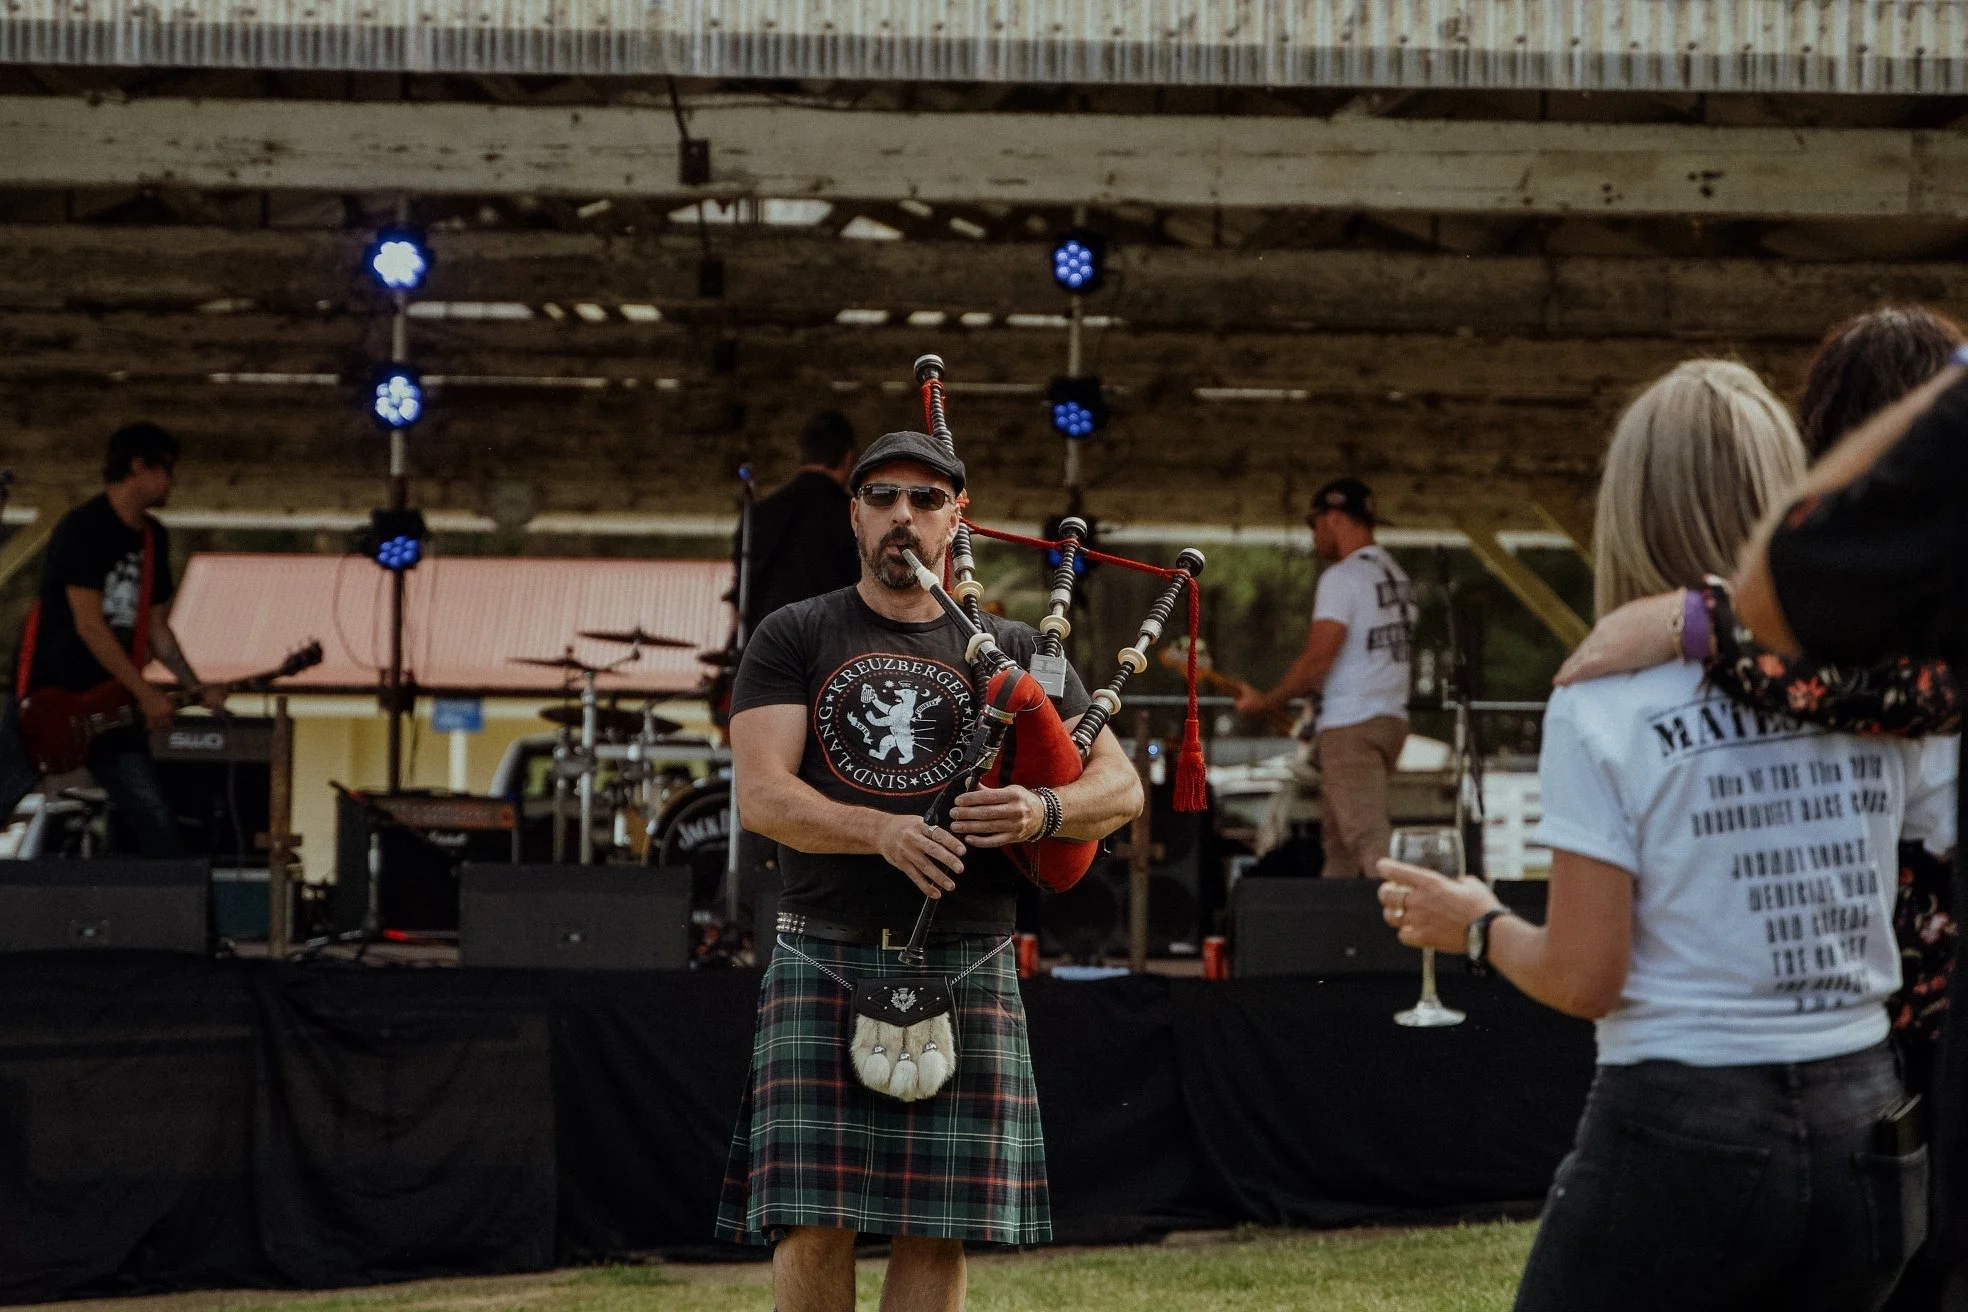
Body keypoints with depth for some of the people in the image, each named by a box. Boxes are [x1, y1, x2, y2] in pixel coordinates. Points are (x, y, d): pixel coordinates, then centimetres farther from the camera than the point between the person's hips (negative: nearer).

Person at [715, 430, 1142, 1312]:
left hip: (966, 968, 1)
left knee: (936, 1230, 0)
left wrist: (1043, 811, -13)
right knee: (812, 1222, -6)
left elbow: (1121, 786, 10)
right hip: (824, 963, -1)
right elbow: (762, 795, -5)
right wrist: (883, 829, -22)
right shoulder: (793, 639, 8)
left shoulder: (1013, 651, 14)